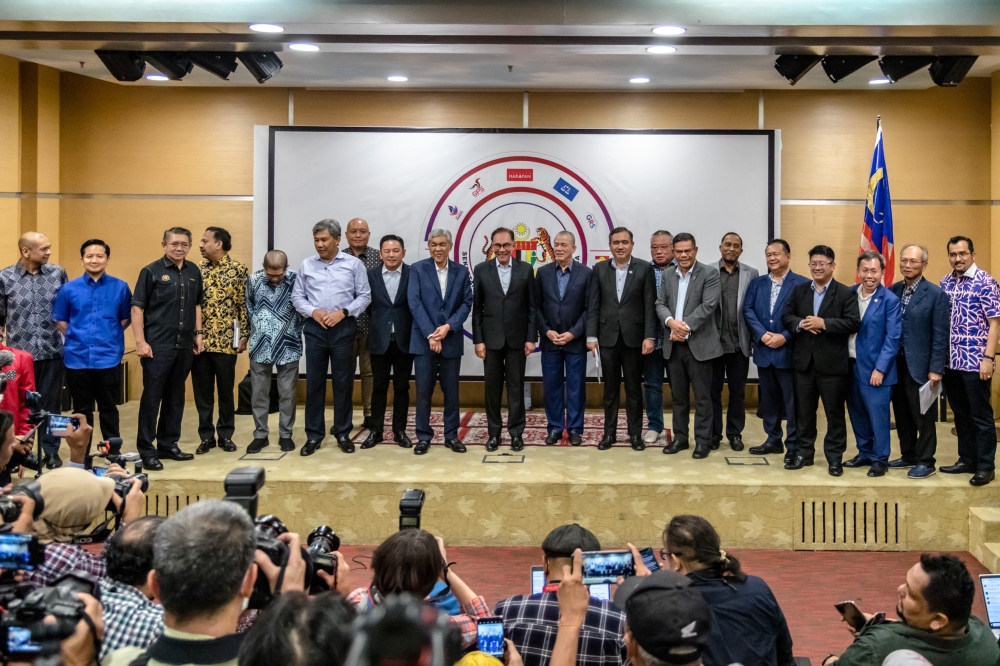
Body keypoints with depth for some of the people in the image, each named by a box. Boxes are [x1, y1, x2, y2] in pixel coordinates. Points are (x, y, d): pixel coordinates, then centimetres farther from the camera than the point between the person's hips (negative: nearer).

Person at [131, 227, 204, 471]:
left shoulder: (194, 272, 9)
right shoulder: (151, 271, -5)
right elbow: (137, 308, -7)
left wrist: (198, 334, 13)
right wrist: (140, 342, -13)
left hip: (184, 345, 5)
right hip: (157, 346, -5)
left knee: (175, 397, 12)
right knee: (151, 398, -1)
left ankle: (168, 444, 23)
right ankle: (146, 451, 5)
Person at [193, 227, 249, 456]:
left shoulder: (238, 268, -3)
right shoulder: (197, 269, 7)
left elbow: (244, 304, -2)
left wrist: (243, 336, -6)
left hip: (226, 340, -3)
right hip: (199, 339, 3)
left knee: (226, 389, 6)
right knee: (202, 390, 6)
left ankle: (226, 435, 18)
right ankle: (206, 436, 16)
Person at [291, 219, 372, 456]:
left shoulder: (353, 264, 0)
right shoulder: (307, 265, 5)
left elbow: (364, 296, 0)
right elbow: (297, 296, 7)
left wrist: (343, 312, -13)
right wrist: (313, 311, -11)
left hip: (343, 328, -1)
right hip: (314, 328, 2)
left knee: (343, 381, 5)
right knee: (314, 381, 4)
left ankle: (343, 433, 15)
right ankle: (314, 435, 12)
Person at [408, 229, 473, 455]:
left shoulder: (461, 271, 7)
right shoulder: (417, 269, 0)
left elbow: (467, 303, 2)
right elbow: (414, 303, -7)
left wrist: (448, 326, -13)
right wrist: (430, 334, -15)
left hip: (451, 340, 2)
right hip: (423, 340, -2)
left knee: (451, 391, 7)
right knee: (423, 391, 1)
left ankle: (451, 435, 17)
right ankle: (423, 436, 11)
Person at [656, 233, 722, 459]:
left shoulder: (709, 274, -5)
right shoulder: (668, 275, 12)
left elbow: (708, 306, -13)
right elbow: (660, 304, 6)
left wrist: (685, 327, -18)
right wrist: (671, 322, -15)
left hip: (698, 344, -5)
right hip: (673, 345, 5)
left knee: (702, 396, 1)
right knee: (678, 395, 12)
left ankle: (703, 440, 9)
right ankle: (680, 437, 21)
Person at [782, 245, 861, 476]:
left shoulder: (846, 293, -4)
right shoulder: (799, 290, 10)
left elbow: (854, 323, -14)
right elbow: (786, 316, 7)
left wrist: (823, 323, -20)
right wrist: (801, 324, -14)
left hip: (833, 363, -4)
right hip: (804, 361, 4)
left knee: (834, 412, 4)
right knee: (804, 411, 11)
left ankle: (835, 457, 13)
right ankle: (804, 453, 22)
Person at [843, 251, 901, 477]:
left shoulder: (890, 300, -9)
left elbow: (893, 338, -11)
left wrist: (880, 368, -16)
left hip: (874, 368, -5)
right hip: (850, 365, 5)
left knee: (878, 415, 1)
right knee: (857, 413, 14)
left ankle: (880, 459, 13)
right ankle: (865, 453, 28)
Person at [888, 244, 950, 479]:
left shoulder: (936, 294, -9)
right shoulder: (892, 291, 6)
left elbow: (940, 335, -11)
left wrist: (936, 369, -14)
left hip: (920, 366, -5)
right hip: (896, 364, 5)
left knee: (923, 417, 4)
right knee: (902, 414, 15)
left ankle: (925, 461, 14)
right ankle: (908, 456, 27)